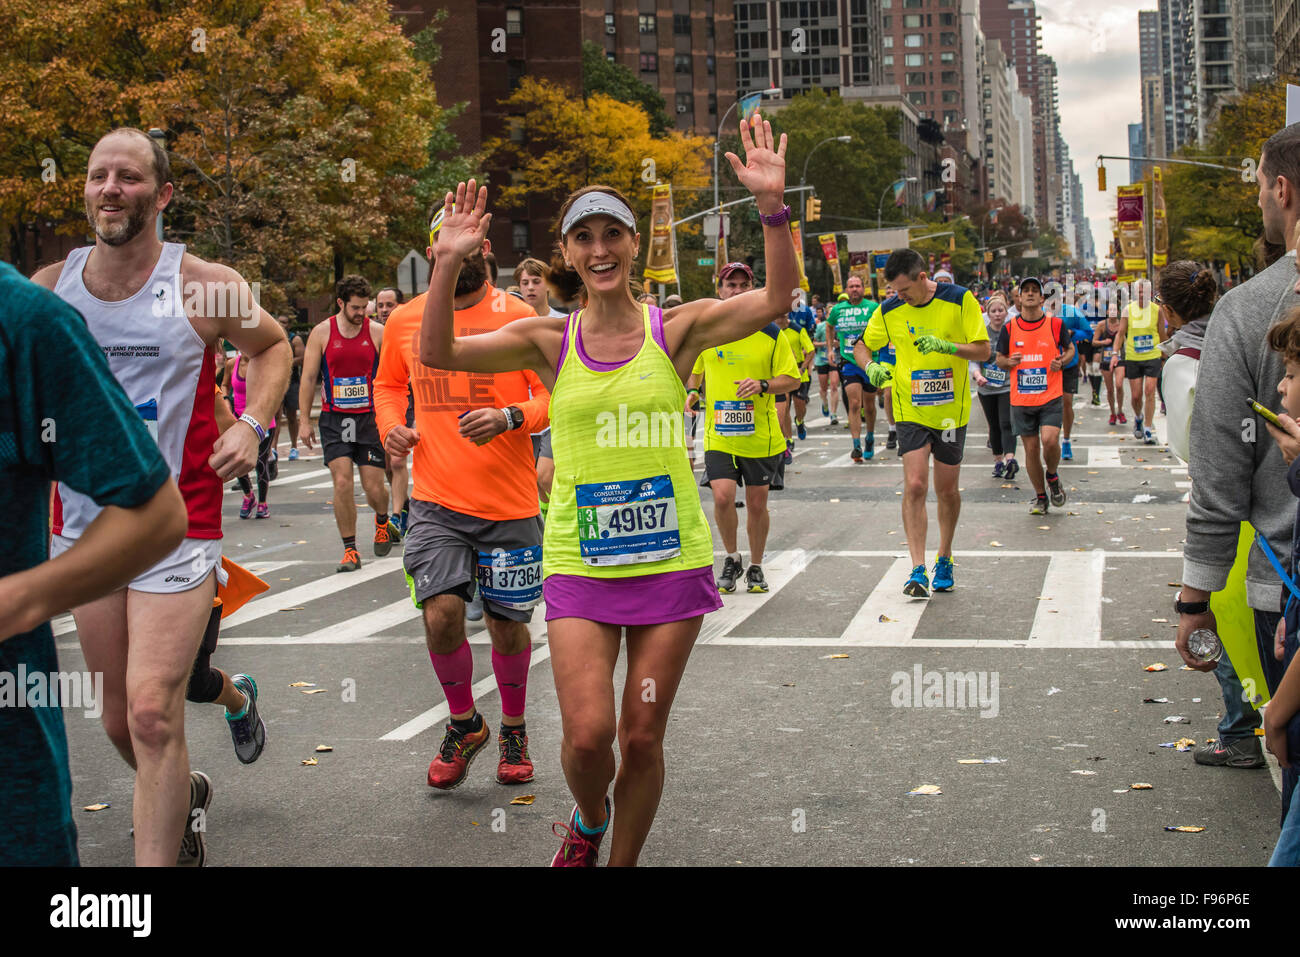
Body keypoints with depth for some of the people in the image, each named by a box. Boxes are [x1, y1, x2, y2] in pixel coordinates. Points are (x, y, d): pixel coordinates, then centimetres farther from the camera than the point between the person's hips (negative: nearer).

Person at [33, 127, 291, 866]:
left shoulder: (205, 287, -8)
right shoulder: (48, 288, 2)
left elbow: (273, 344, 10)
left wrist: (253, 425, -5)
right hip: (82, 525, 4)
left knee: (152, 715, -14)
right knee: (120, 721, 15)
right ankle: (184, 794, 45)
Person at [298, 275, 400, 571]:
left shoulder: (378, 333, 1)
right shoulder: (322, 333, 1)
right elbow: (308, 378, 5)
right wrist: (304, 420, 2)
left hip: (370, 417, 0)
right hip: (334, 419, 0)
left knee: (374, 488, -1)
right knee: (342, 482, -10)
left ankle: (382, 523, 34)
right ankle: (350, 550, 1)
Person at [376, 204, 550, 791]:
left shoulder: (518, 316, -4)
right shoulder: (404, 320, 6)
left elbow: (556, 395, -4)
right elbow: (388, 384, 23)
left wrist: (509, 417, -22)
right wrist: (391, 426, 3)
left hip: (509, 505, -1)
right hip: (436, 501, 2)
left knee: (508, 625, 8)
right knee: (440, 613, -14)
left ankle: (513, 729, 34)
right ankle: (463, 722, 13)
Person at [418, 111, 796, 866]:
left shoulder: (674, 330, -1)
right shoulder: (550, 341, 1)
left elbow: (775, 301, -14)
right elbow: (438, 353, -8)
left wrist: (773, 206, -26)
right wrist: (449, 263, -20)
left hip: (671, 558, 0)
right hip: (579, 565, 0)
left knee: (642, 738, 7)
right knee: (587, 734, -7)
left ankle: (622, 861, 29)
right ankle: (589, 822, 27)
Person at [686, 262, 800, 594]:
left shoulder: (770, 333, -2)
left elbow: (792, 379, 0)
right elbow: (694, 370, 20)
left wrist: (762, 386, -18)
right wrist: (691, 391, -1)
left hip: (761, 434, 0)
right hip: (719, 433, 0)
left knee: (757, 503, 6)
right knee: (723, 497, -13)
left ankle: (755, 567, 26)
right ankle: (732, 559, 12)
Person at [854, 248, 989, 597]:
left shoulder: (959, 299, -8)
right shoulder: (890, 311, -3)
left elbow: (982, 350, -8)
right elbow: (861, 346, 10)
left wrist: (945, 345, -25)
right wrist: (871, 366, -13)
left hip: (951, 409, 0)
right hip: (911, 411, 0)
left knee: (947, 490, 8)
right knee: (915, 486, -12)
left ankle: (944, 557, 30)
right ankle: (918, 571, -12)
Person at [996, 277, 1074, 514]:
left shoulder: (1056, 324, 0)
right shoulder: (1009, 328, 3)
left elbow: (1070, 349, 14)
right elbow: (999, 359, 13)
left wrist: (1061, 362, -6)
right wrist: (1009, 362, -10)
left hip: (1051, 397, -2)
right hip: (1021, 399, 2)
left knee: (1049, 440, -18)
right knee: (1031, 448, 4)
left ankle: (1053, 477, 13)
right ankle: (1040, 497, 21)